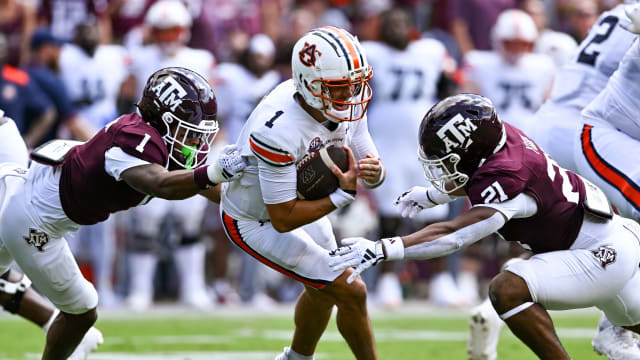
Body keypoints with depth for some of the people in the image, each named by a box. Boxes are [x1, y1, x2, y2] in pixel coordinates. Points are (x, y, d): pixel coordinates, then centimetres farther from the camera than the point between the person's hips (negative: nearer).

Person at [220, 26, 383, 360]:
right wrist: (343, 194, -39)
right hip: (256, 222, -8)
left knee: (323, 291, 28)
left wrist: (373, 171, -33)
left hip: (295, 197, 8)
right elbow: (283, 220, -34)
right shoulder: (278, 130, -41)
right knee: (351, 293, -9)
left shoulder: (347, 102, -18)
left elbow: (366, 159, -9)